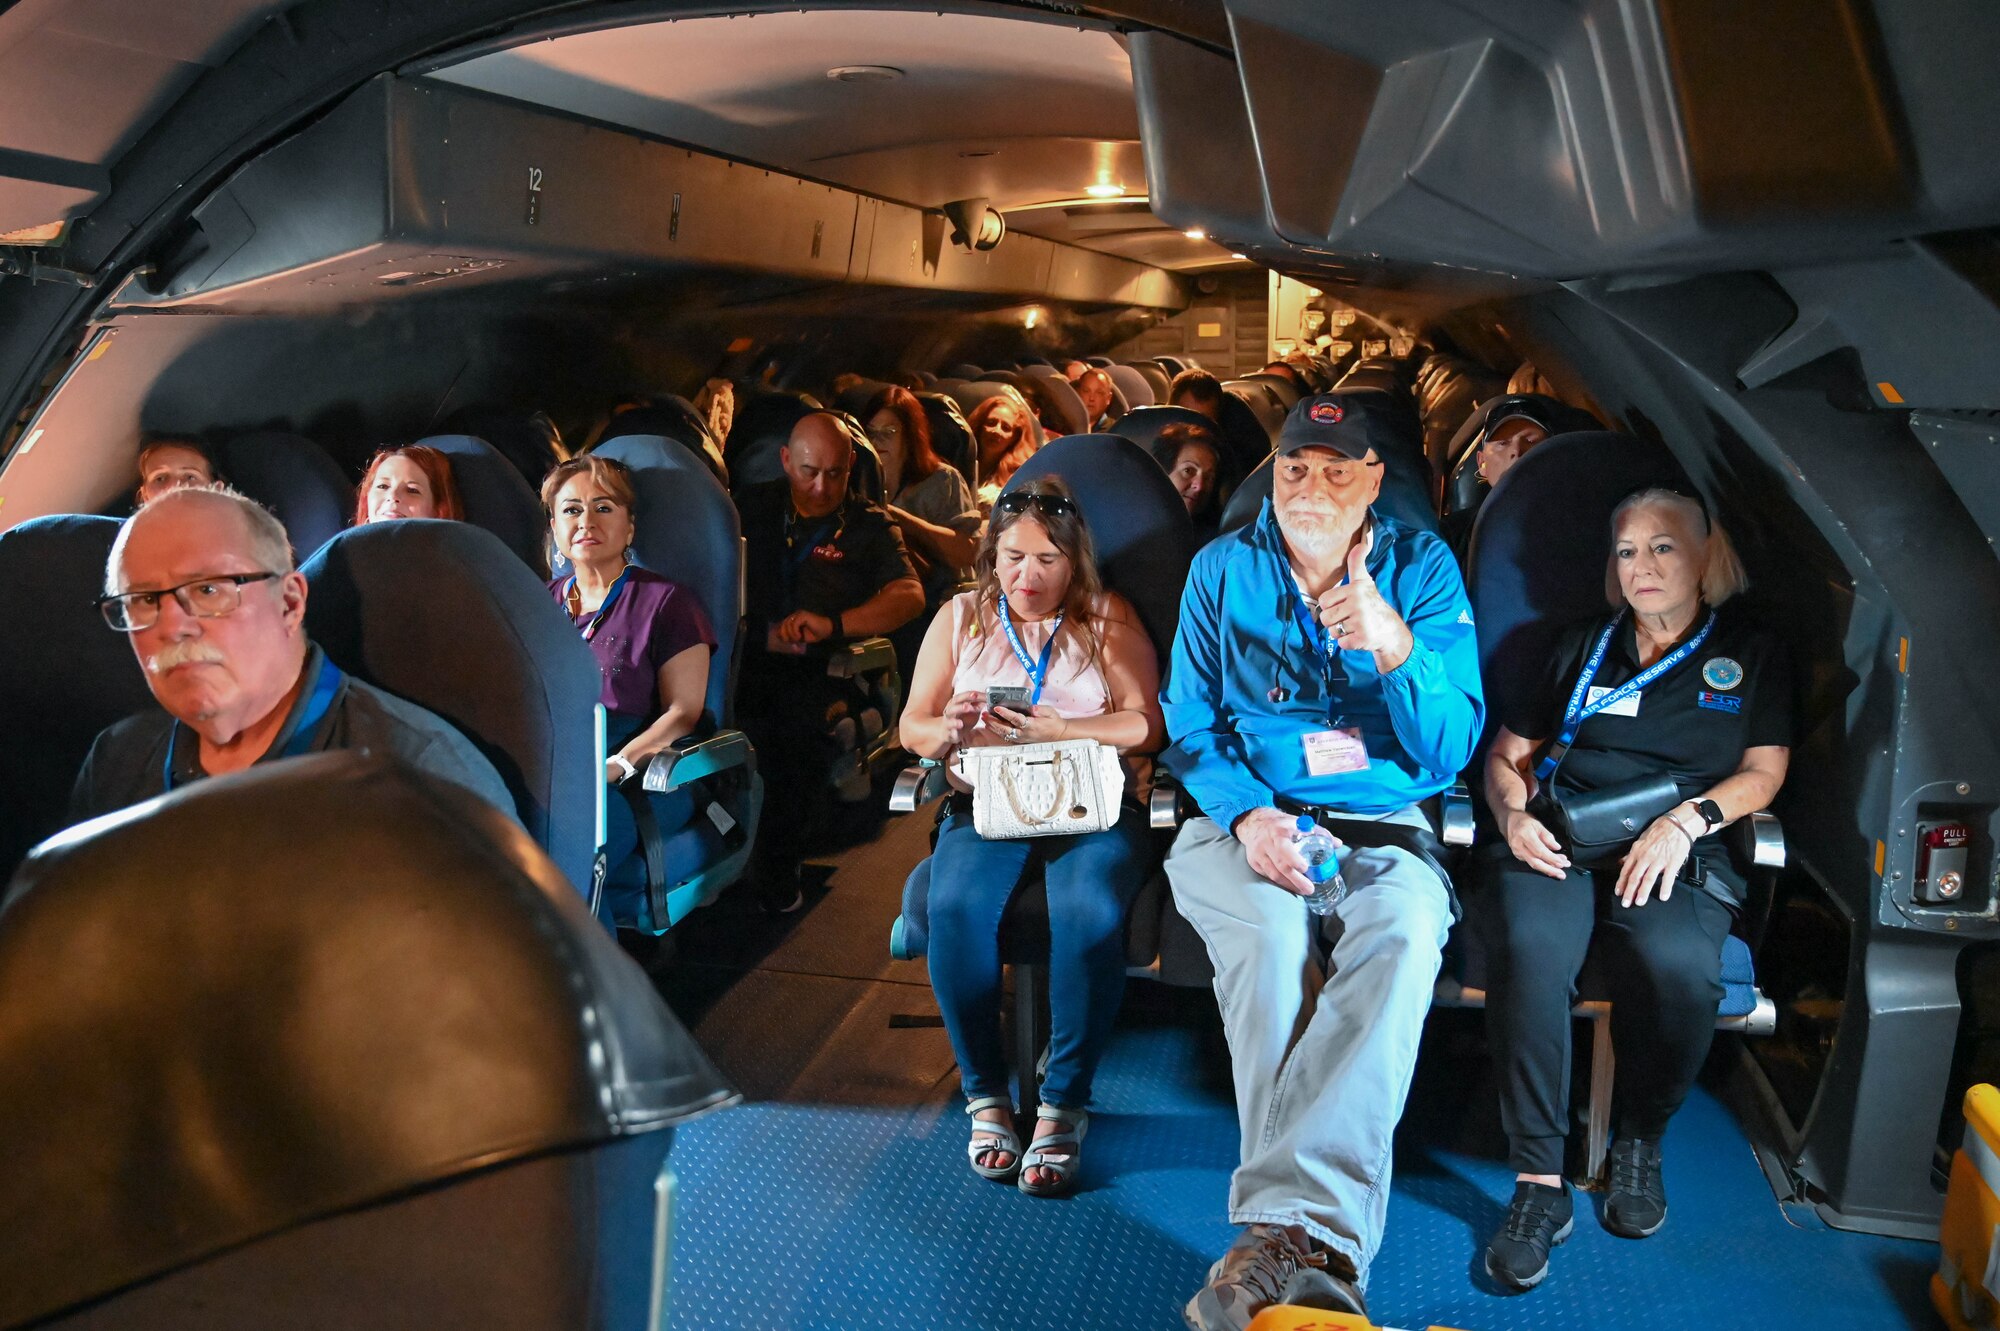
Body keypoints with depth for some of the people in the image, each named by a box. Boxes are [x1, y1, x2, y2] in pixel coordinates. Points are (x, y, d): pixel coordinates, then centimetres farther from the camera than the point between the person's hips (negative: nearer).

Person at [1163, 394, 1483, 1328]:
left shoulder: (1423, 569, 4)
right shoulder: (1223, 568, 7)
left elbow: (1449, 752, -2)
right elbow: (1189, 724, 7)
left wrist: (1394, 646, -22)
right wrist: (1246, 813, -14)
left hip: (1380, 826, 0)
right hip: (1240, 817, 0)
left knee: (1406, 929, -35)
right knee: (1271, 931, -35)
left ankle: (1284, 1226, -44)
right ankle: (1320, 1250, -35)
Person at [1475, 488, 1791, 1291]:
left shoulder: (1750, 655, 19)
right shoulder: (1583, 646, 23)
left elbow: (1764, 771, 11)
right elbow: (1507, 753, 20)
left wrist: (1687, 820, -9)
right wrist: (1514, 814, -2)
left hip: (1679, 856, -1)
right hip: (1558, 842, 1)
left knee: (1676, 964, -37)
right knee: (1527, 944, -35)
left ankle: (1640, 1141, -7)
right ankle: (1539, 1179, -26)